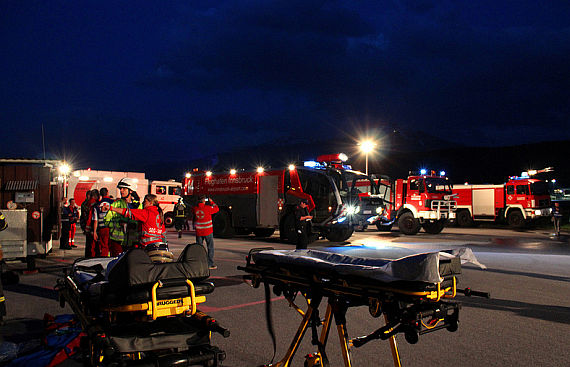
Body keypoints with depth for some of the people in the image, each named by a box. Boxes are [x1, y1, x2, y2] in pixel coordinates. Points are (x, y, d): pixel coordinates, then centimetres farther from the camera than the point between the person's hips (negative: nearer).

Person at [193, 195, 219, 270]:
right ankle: (210, 264, 6)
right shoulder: (208, 208, -14)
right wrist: (212, 202, 11)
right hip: (208, 231, -3)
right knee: (210, 248, 6)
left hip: (198, 232, 4)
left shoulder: (195, 209, -4)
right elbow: (217, 209, 1)